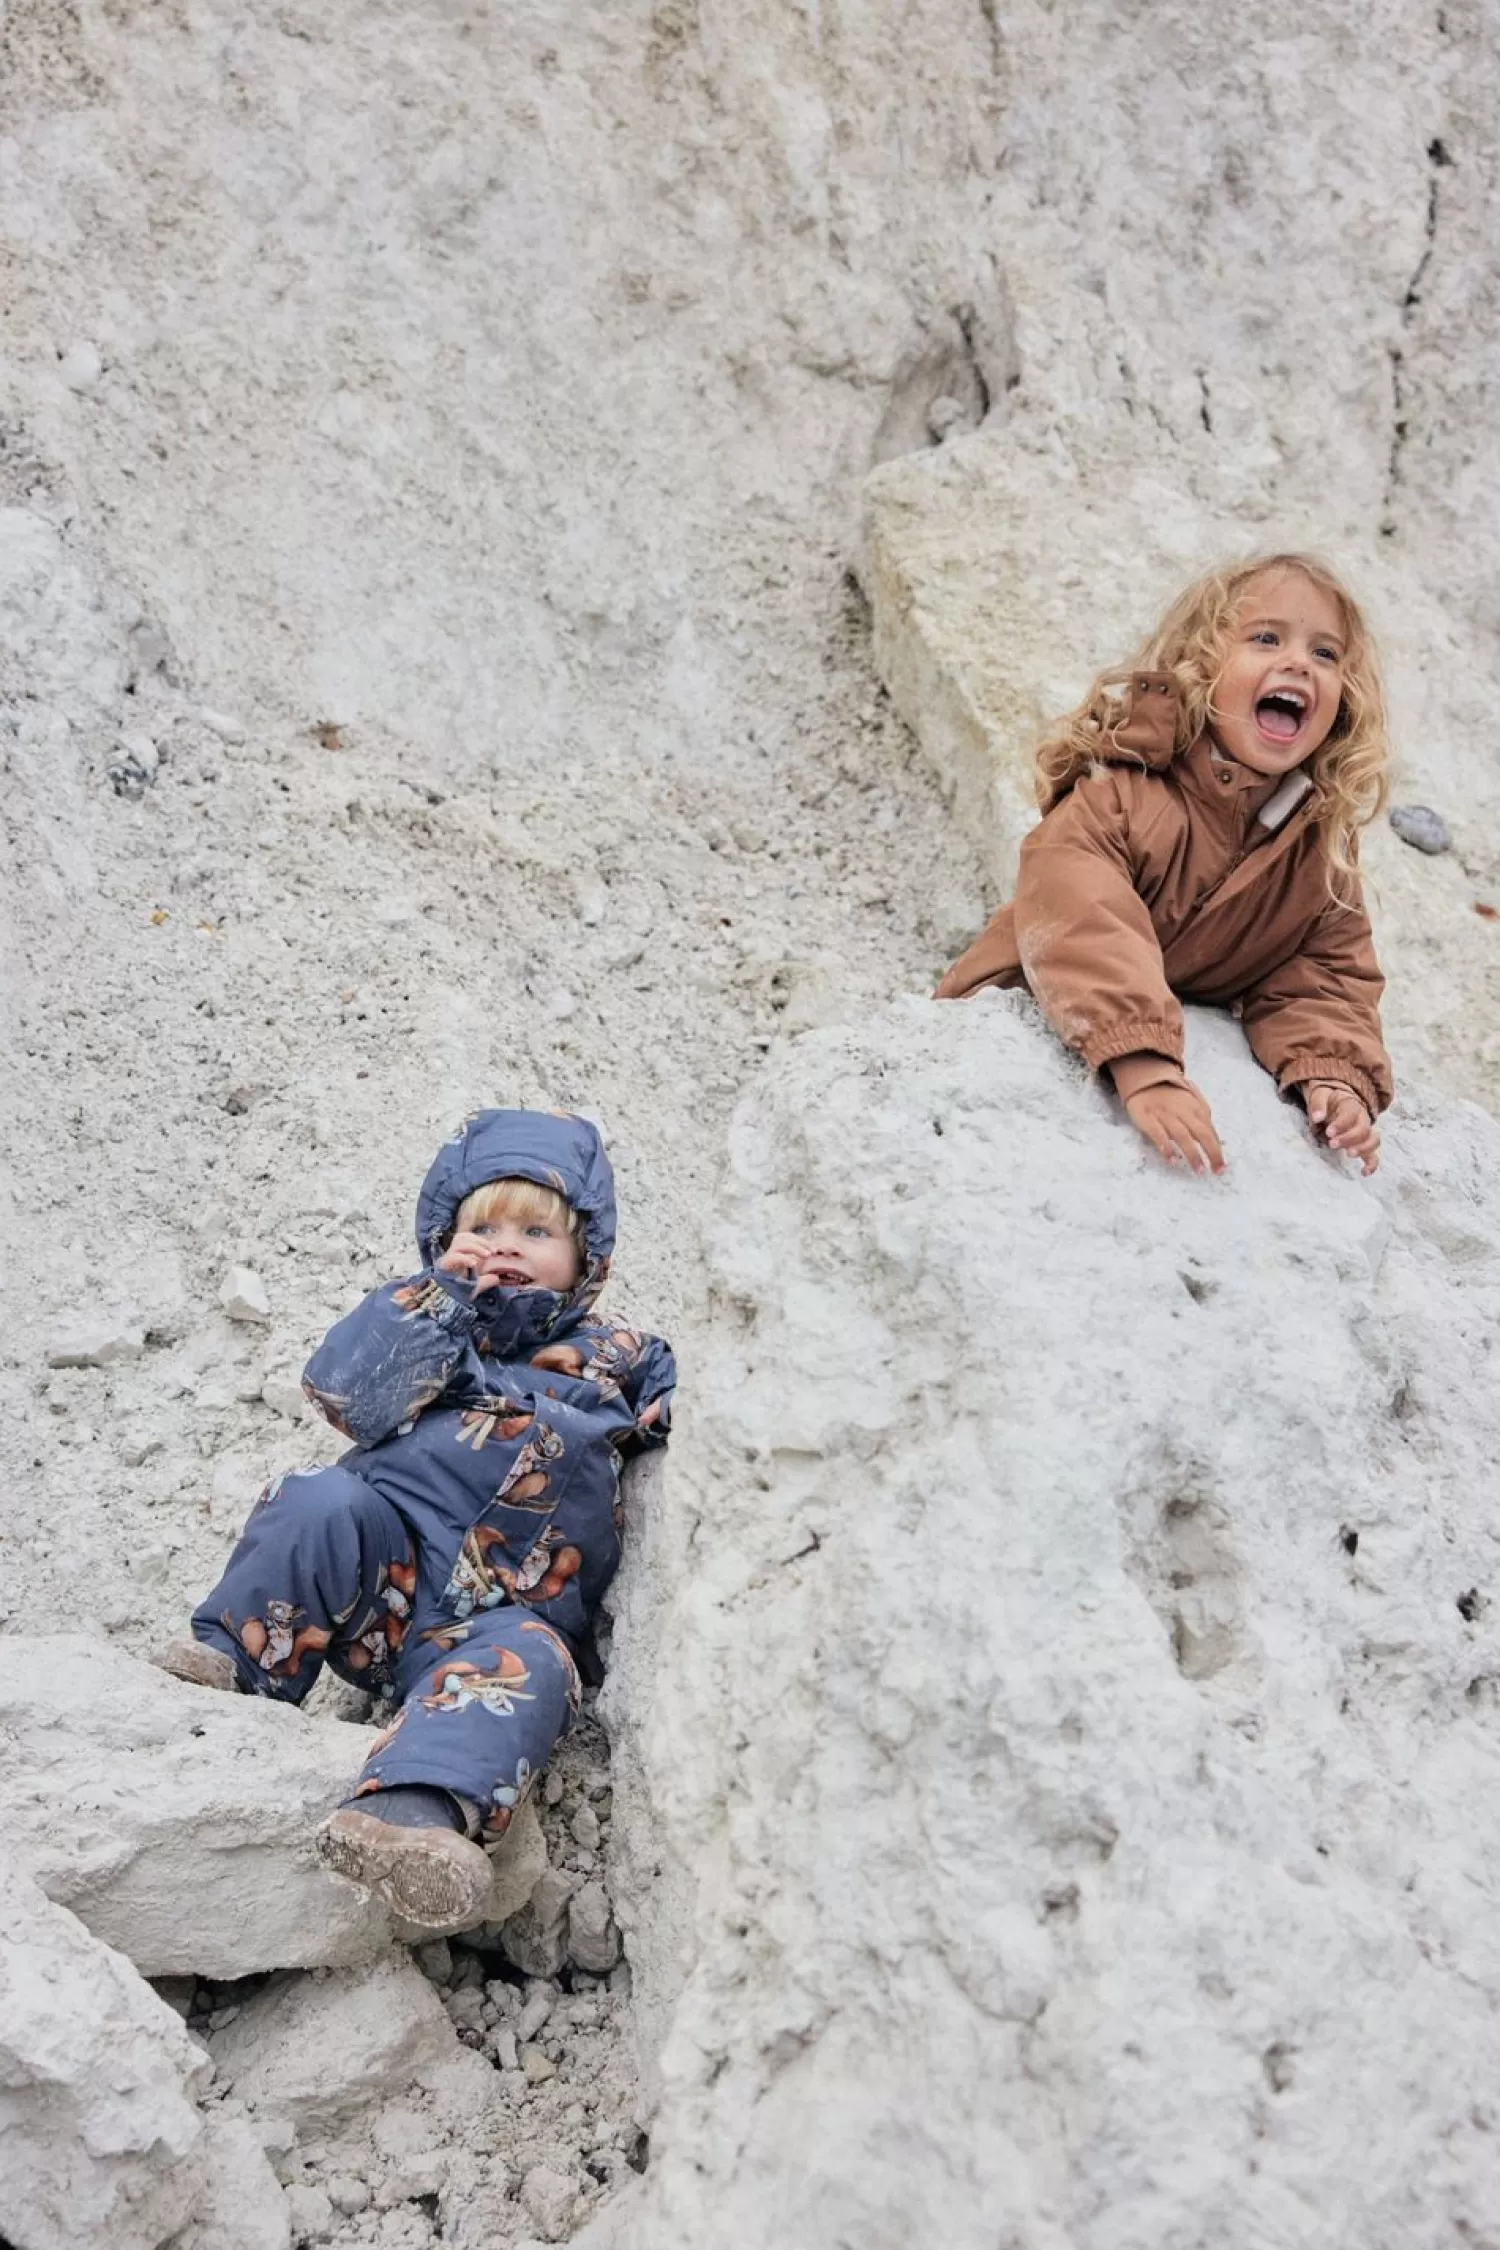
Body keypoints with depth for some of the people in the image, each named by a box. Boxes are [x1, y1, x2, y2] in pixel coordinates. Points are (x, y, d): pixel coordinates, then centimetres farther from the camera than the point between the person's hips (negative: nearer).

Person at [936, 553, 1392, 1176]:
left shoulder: (1320, 839, -5)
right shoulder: (1125, 786, -25)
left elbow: (1328, 970, -4)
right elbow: (1077, 921, -40)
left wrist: (1334, 1075, -27)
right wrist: (1143, 1070, -53)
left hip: (1186, 1043, 5)